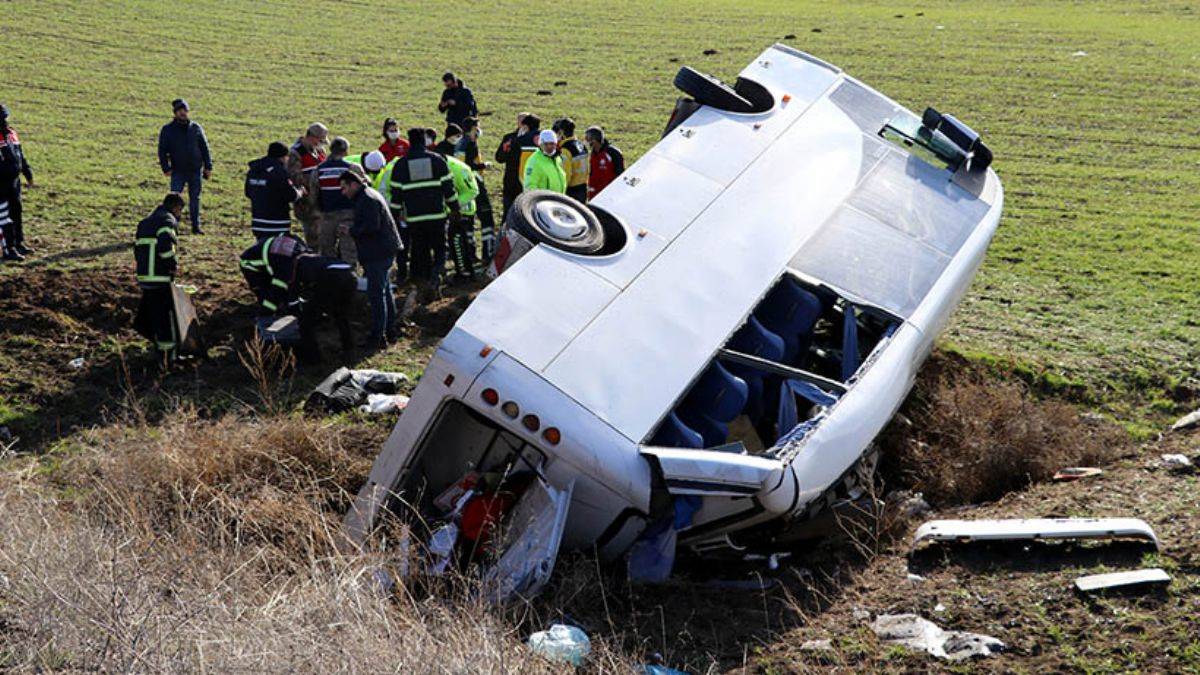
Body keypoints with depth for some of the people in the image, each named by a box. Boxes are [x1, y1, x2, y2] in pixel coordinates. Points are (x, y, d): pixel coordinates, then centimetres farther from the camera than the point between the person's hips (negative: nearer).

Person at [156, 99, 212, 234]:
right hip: (178, 171, -2)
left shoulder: (196, 128, 6)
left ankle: (196, 226, 17)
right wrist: (166, 168, -7)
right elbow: (162, 150, 1)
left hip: (195, 170, 2)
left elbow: (205, 148, 9)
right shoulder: (168, 130, 1)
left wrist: (208, 167, 4)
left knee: (195, 198, 9)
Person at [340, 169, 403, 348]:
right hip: (385, 250, 11)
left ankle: (378, 337, -8)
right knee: (385, 290, 18)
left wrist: (352, 231, -13)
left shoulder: (367, 200, -17)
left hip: (379, 253, -11)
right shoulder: (367, 195, 18)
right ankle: (390, 329, 28)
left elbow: (371, 226, -25)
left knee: (376, 293, -9)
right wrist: (353, 230, 12)